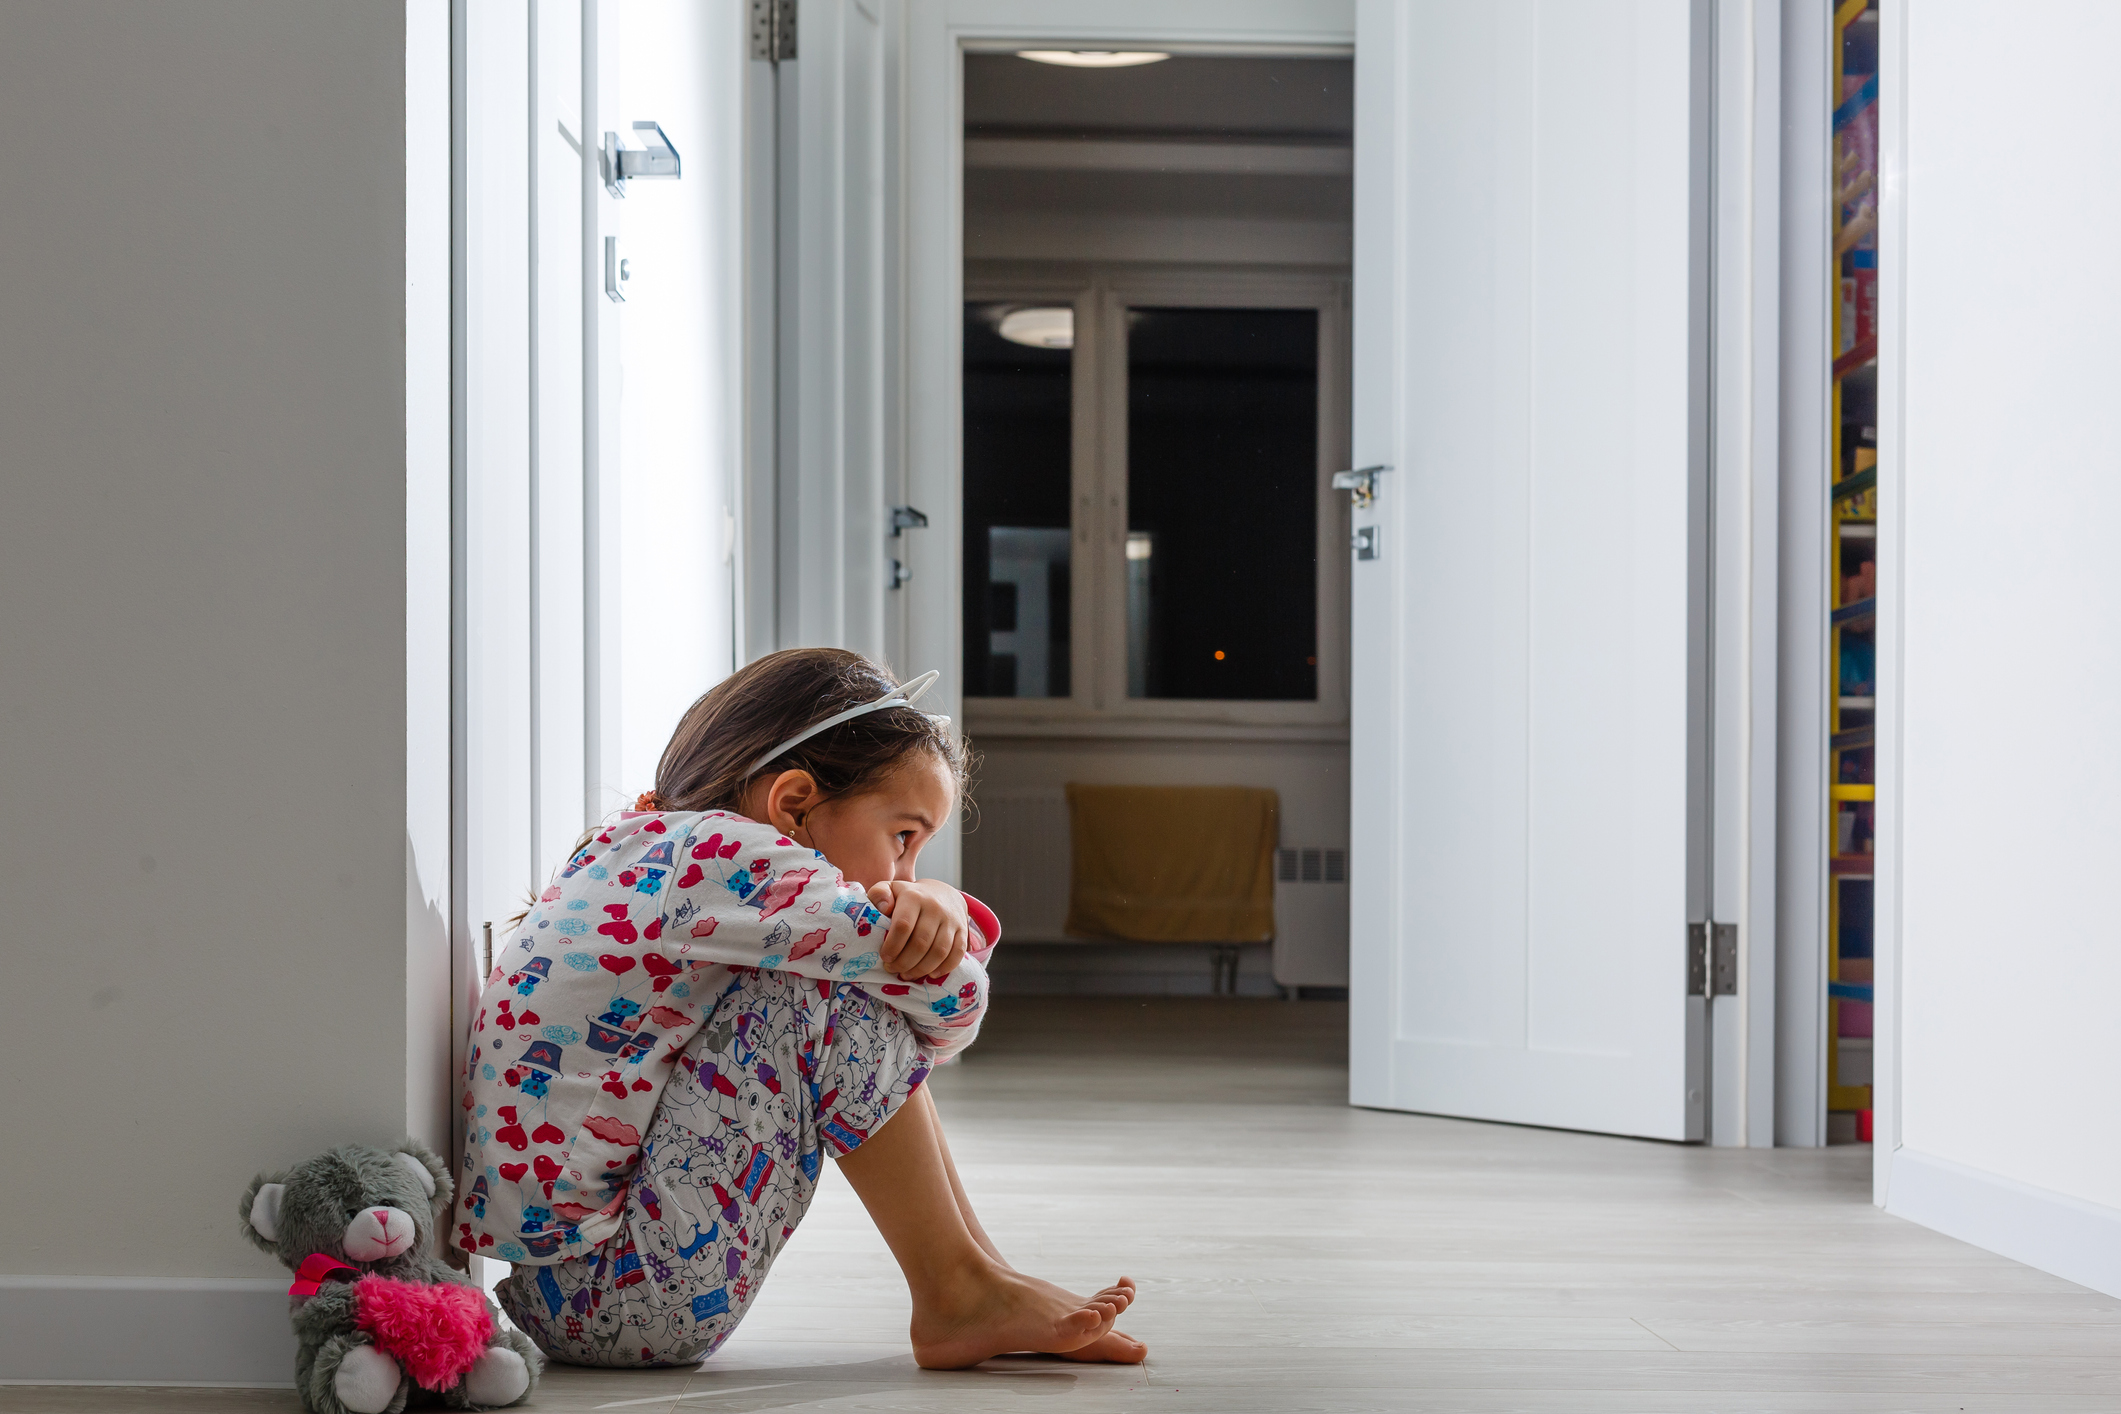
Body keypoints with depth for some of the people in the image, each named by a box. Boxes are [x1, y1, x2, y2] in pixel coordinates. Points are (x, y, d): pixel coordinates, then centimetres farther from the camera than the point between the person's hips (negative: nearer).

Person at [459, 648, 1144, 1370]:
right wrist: (952, 911, 4)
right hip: (609, 1302, -10)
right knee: (835, 998, -15)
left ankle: (983, 1272, 11)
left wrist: (932, 903, -11)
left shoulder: (647, 845, 13)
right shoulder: (719, 853, -17)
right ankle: (957, 1294, -4)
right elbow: (949, 1006, -16)